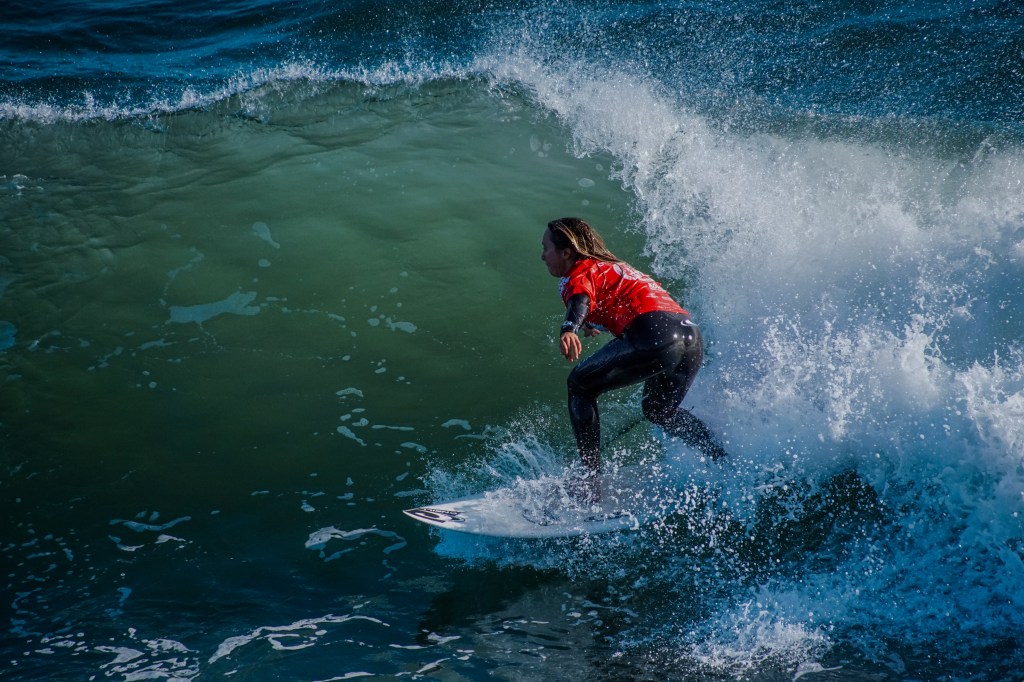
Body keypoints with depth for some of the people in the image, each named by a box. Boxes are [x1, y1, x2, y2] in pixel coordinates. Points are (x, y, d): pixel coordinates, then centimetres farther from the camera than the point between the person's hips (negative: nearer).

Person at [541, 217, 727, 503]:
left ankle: (590, 483, 1)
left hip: (654, 332, -8)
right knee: (658, 410, 31)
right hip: (692, 336, 8)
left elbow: (581, 300, -16)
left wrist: (568, 329, -34)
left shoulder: (579, 273, 8)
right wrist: (593, 322, 62)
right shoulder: (613, 267, 32)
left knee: (580, 384, 9)